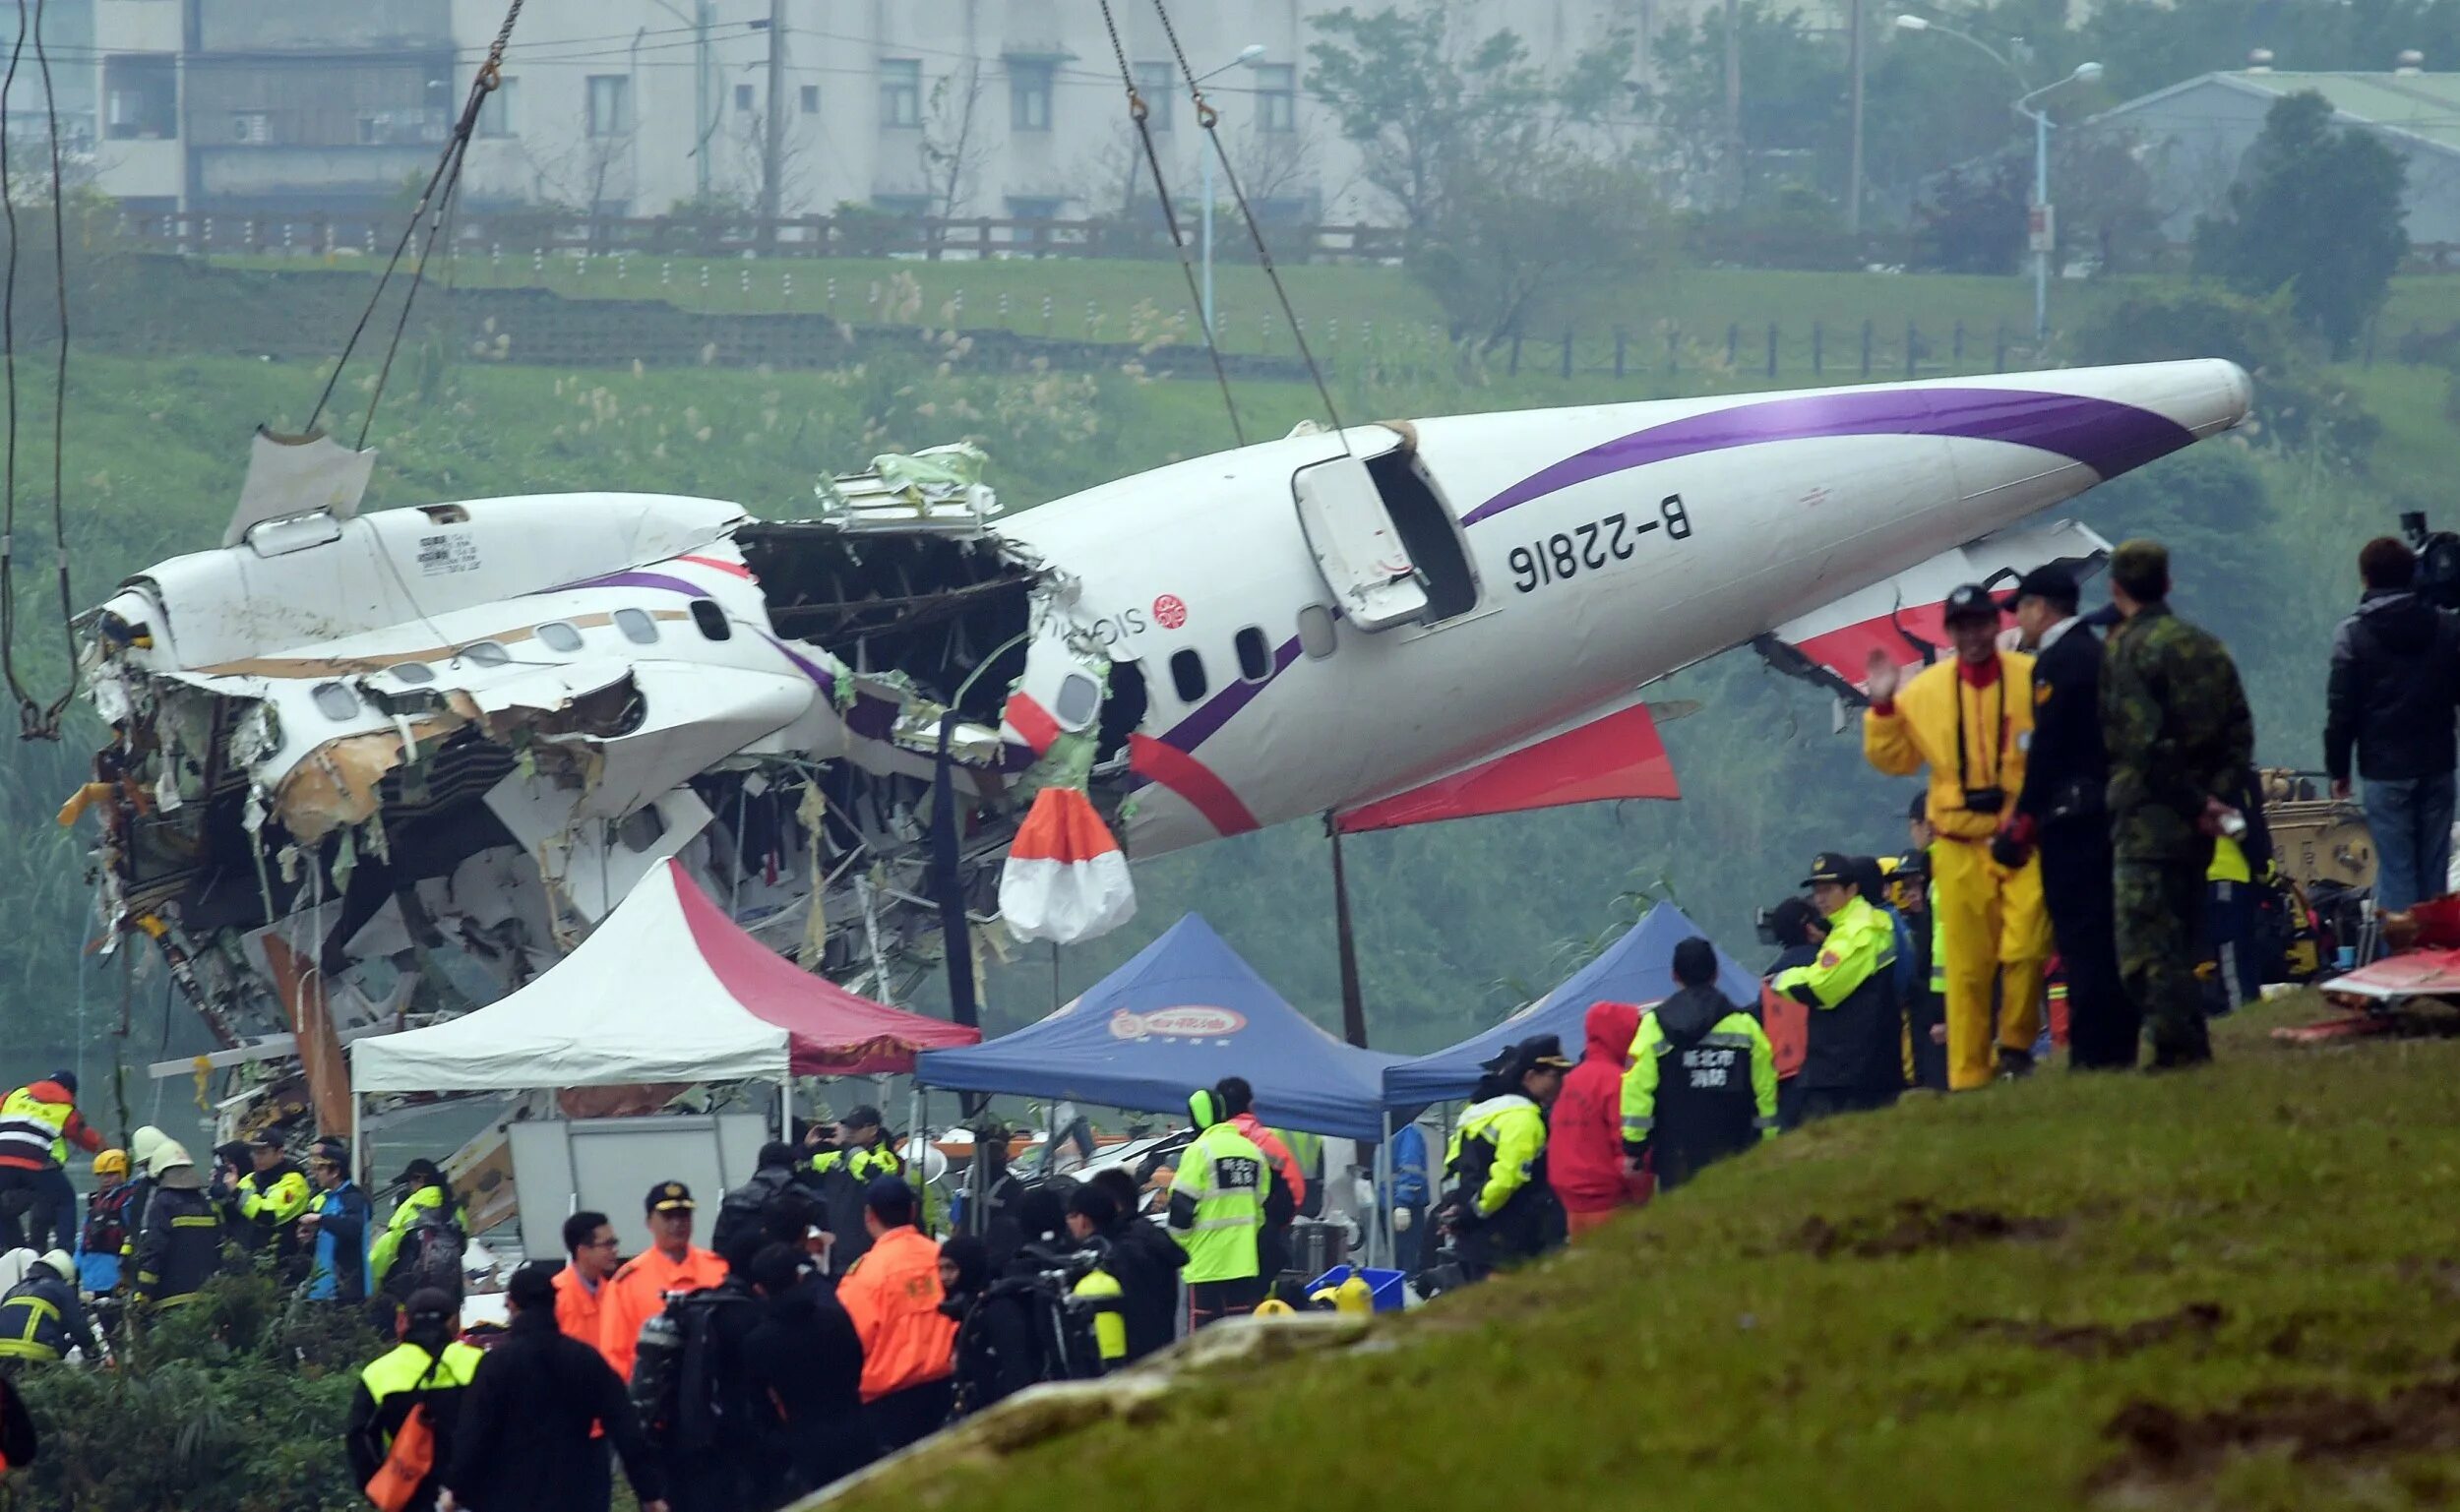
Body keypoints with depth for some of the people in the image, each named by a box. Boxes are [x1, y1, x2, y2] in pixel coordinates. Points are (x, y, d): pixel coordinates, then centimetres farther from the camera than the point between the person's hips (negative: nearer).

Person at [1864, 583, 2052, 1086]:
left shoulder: (2033, 679, -2)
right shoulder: (1925, 691, 7)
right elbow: (1894, 758, 13)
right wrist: (1883, 707, 0)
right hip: (1960, 850, 2)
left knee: (2024, 951, -12)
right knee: (1967, 968, 3)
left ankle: (2016, 1046, 11)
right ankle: (1969, 1078, 10)